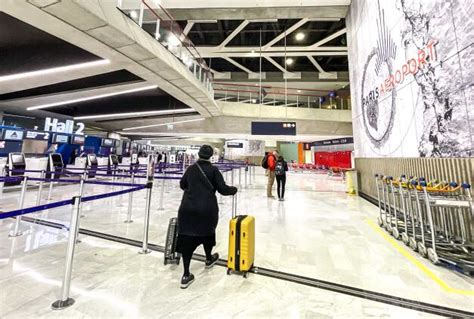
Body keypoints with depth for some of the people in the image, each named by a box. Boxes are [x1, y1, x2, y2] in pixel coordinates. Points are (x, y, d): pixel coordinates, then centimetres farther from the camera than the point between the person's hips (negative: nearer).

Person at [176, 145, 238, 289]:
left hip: (188, 208, 3)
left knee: (187, 238, 9)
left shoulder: (191, 168, 7)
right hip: (207, 209, -2)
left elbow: (182, 185, 19)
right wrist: (234, 189, 10)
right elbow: (223, 189, -9)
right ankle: (209, 259, 45)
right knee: (207, 232, 22)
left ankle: (186, 275, 12)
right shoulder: (213, 170, -6)